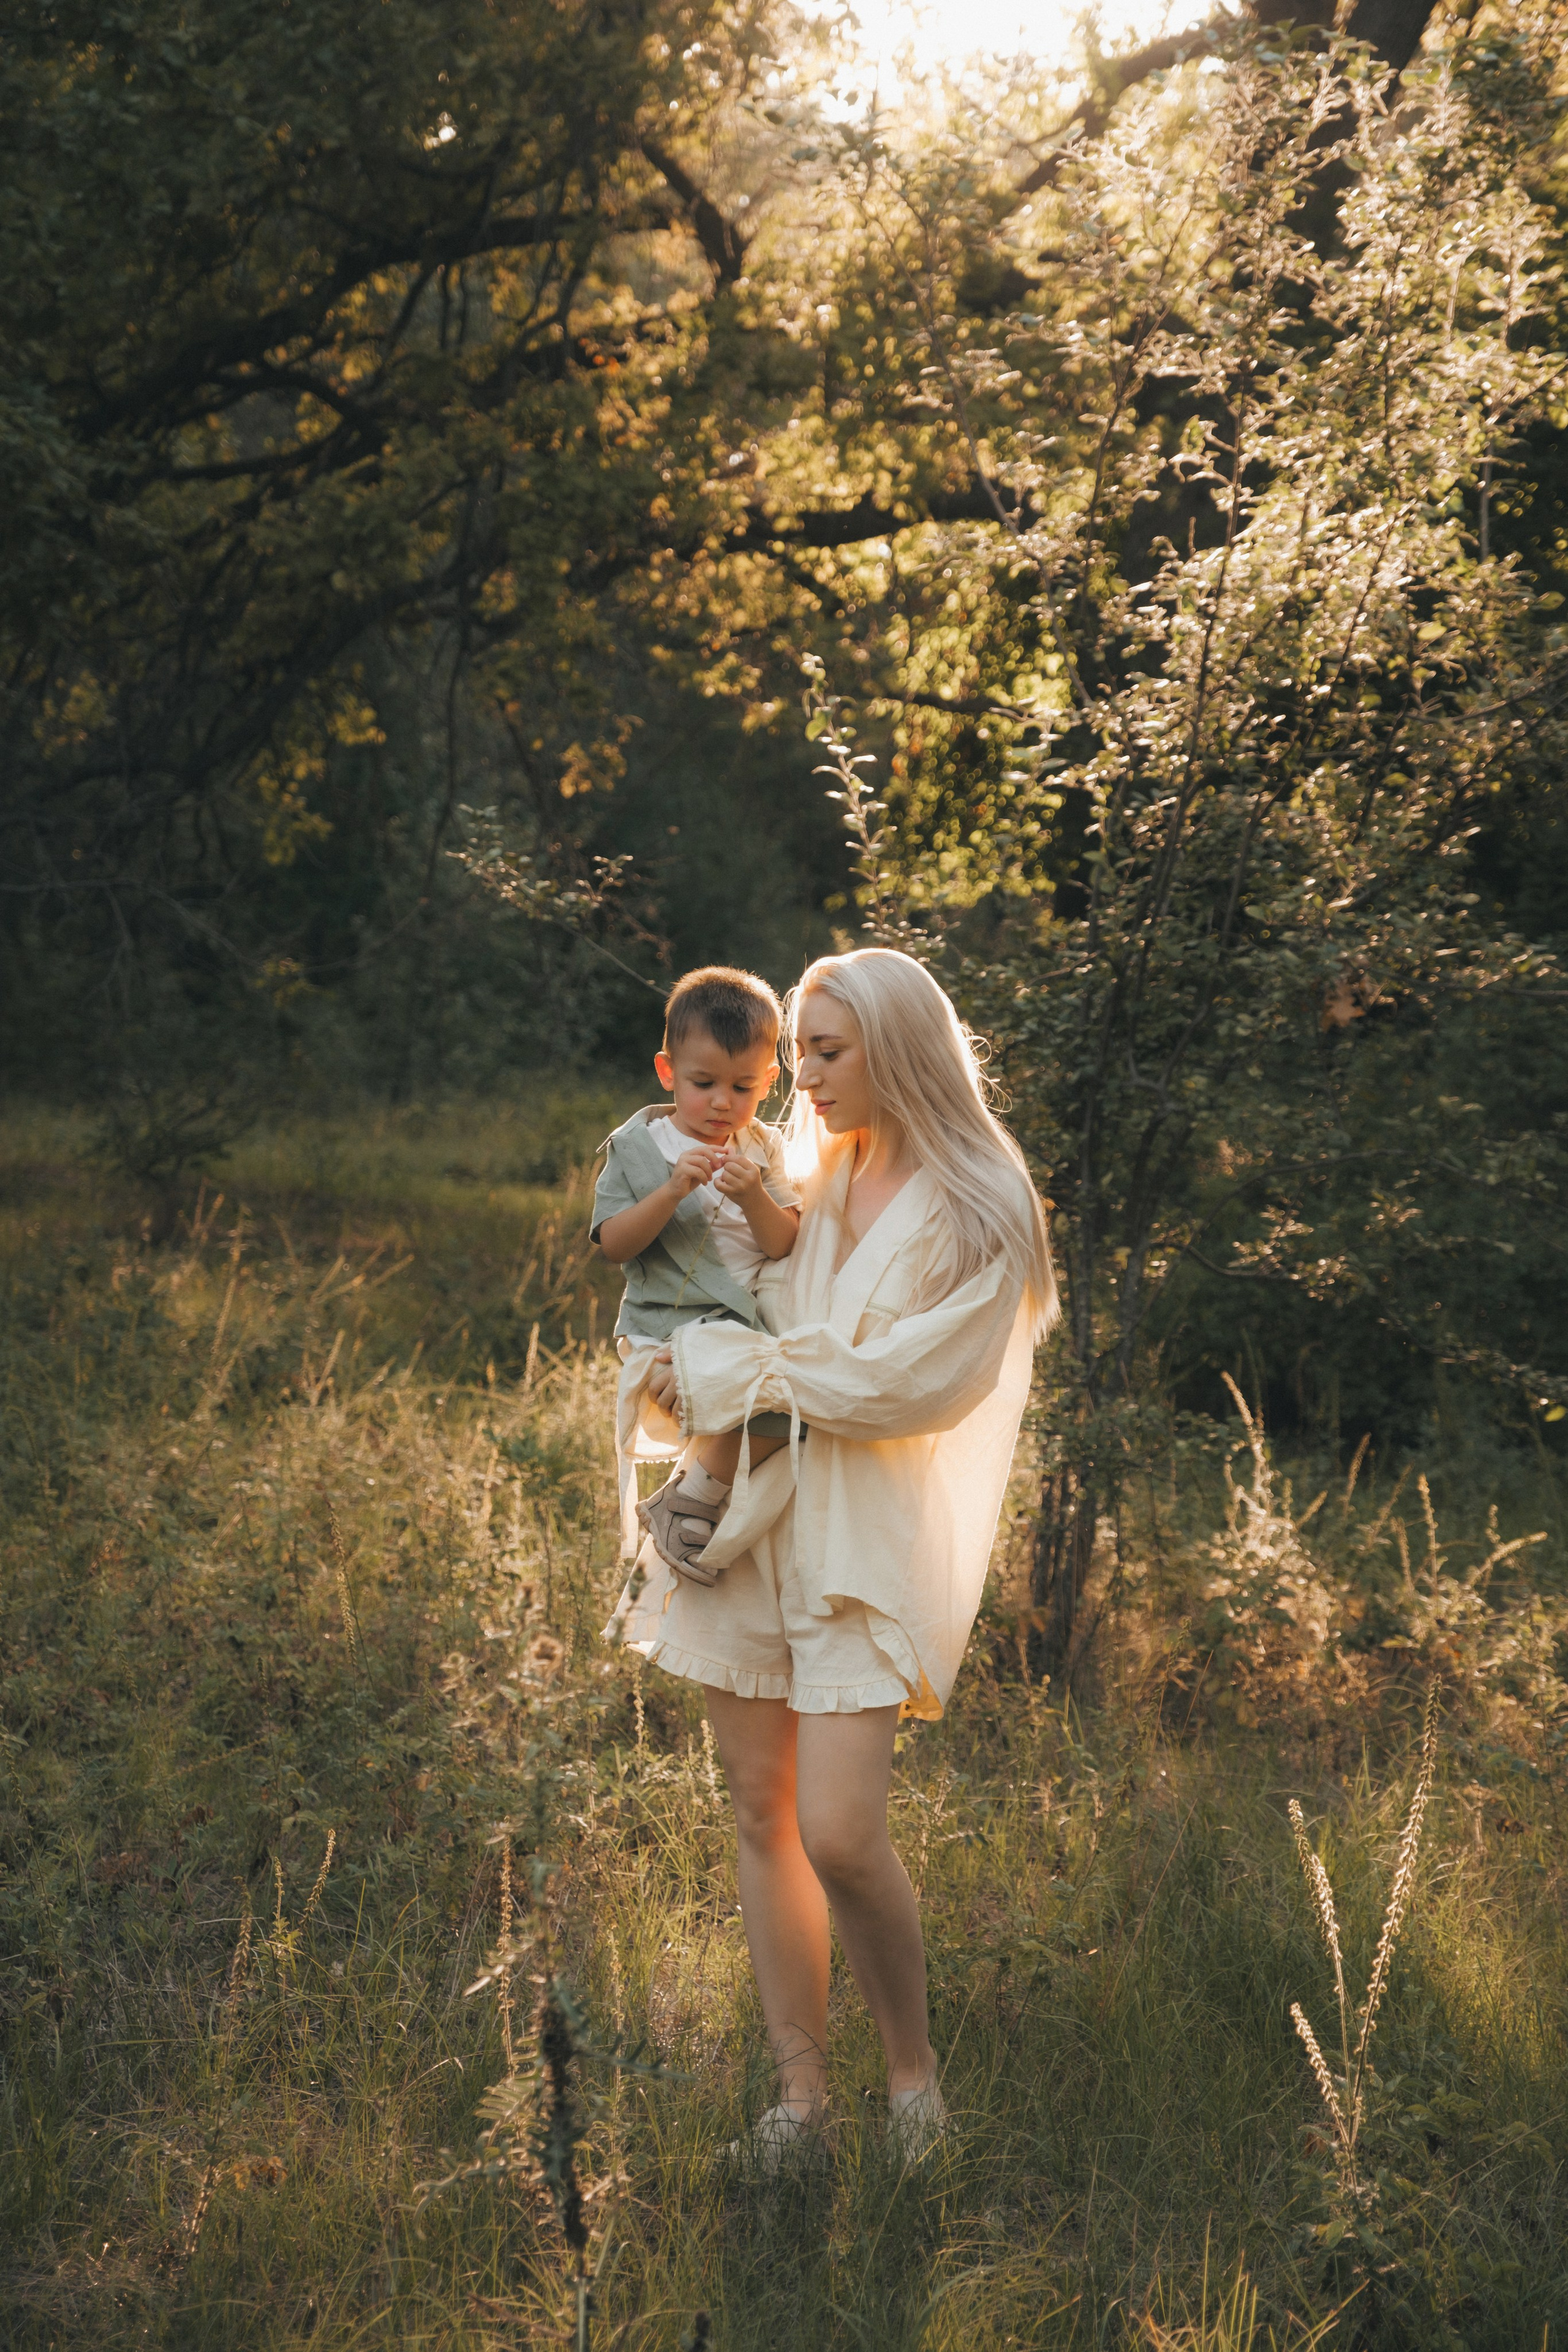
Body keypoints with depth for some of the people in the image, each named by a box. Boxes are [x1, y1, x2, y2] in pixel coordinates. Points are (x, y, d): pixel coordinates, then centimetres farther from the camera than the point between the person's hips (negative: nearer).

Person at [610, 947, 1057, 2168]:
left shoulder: (974, 1215, -7)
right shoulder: (805, 1173, 11)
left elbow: (907, 1384, -15)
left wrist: (735, 1368, -11)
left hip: (870, 1533, -6)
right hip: (748, 1513, 6)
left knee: (838, 1833, -13)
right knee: (762, 1814, 6)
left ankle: (914, 2064, 11)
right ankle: (801, 2088, 16)